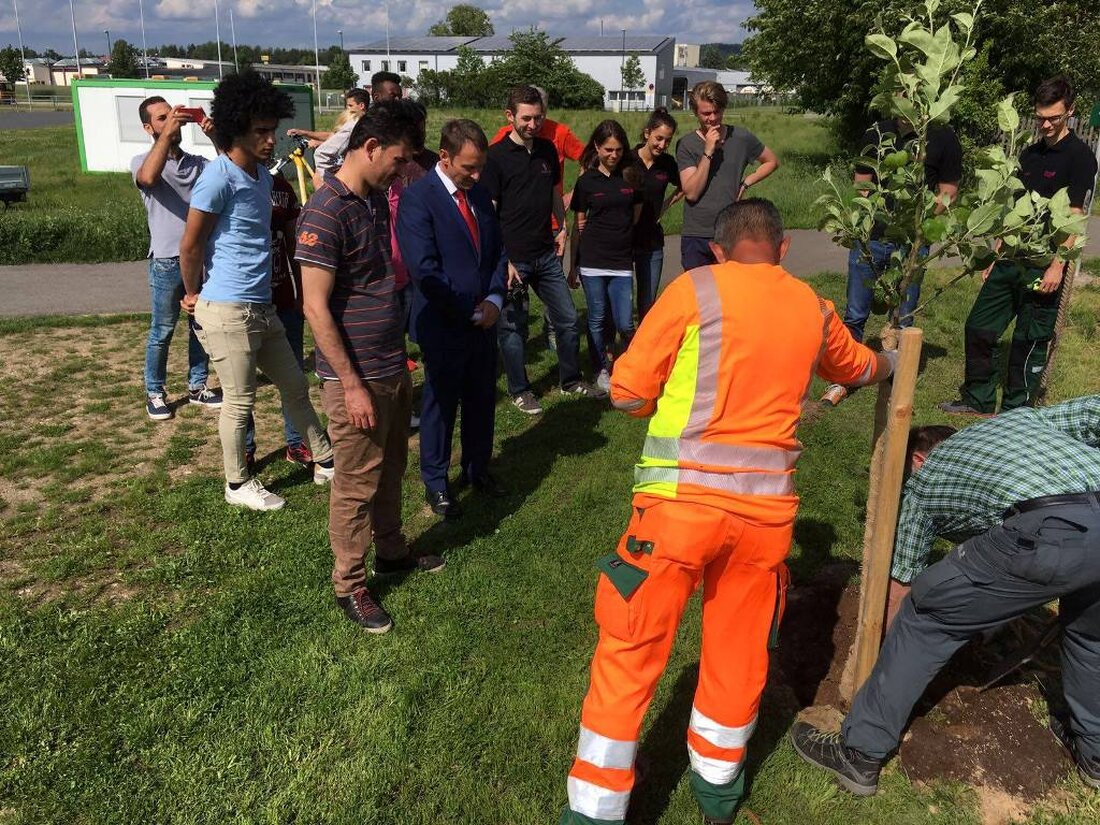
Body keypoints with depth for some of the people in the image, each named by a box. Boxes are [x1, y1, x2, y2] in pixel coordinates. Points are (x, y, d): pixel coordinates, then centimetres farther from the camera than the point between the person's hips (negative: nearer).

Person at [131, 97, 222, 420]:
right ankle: (154, 393, 17)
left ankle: (197, 386, 26)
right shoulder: (142, 161, -1)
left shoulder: (198, 162, 10)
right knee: (162, 331, 5)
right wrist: (166, 134, -32)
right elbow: (148, 177, -25)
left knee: (201, 326, 12)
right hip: (167, 262, -4)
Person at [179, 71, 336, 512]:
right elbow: (190, 246, -12)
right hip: (228, 310, -8)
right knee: (240, 401, 4)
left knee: (295, 386, 16)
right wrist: (193, 295, 2)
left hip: (262, 306, 8)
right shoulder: (219, 177, -17)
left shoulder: (263, 174, 9)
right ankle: (238, 484, 23)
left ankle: (325, 462, 30)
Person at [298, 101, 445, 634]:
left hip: (393, 367, 8)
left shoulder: (377, 199, 8)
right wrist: (352, 386, -20)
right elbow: (316, 308, -21)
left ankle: (391, 551, 40)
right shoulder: (326, 212, -19)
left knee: (391, 470, 21)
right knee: (356, 484, 5)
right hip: (356, 376, -8)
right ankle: (350, 586, 21)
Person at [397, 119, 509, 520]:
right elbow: (424, 268, -19)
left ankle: (477, 469, 37)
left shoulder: (480, 193, 8)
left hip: (484, 319, 6)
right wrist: (468, 310, -15)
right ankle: (435, 483, 25)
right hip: (443, 325, -6)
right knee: (440, 404, 8)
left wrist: (495, 298, -4)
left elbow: (498, 249, 12)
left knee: (482, 400, 17)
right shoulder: (418, 197, -14)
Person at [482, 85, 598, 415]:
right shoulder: (496, 156, -10)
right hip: (513, 258, -5)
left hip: (547, 254, 6)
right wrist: (501, 261, -16)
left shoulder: (547, 149, 7)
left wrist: (562, 228, 9)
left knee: (567, 318, 10)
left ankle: (570, 379, 28)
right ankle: (519, 390, 22)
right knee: (514, 326, 6)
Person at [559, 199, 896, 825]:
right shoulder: (813, 310, 12)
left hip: (683, 501, -4)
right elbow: (858, 367, 35)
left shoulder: (695, 289, -2)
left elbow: (627, 393, -4)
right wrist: (893, 362, 58)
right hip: (768, 508, 4)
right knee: (740, 651, 21)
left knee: (630, 653, 8)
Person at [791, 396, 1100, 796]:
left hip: (1053, 530, -5)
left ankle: (860, 754, 19)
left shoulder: (921, 482, 28)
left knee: (925, 616, 12)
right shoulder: (1020, 416, 38)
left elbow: (901, 588, 33)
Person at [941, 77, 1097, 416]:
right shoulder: (1029, 155, 14)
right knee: (979, 327, 8)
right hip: (1011, 261, 7)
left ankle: (1015, 414, 12)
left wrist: (1057, 265, -19)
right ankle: (978, 400, 21)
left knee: (1030, 341, 0)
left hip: (1044, 268, -7)